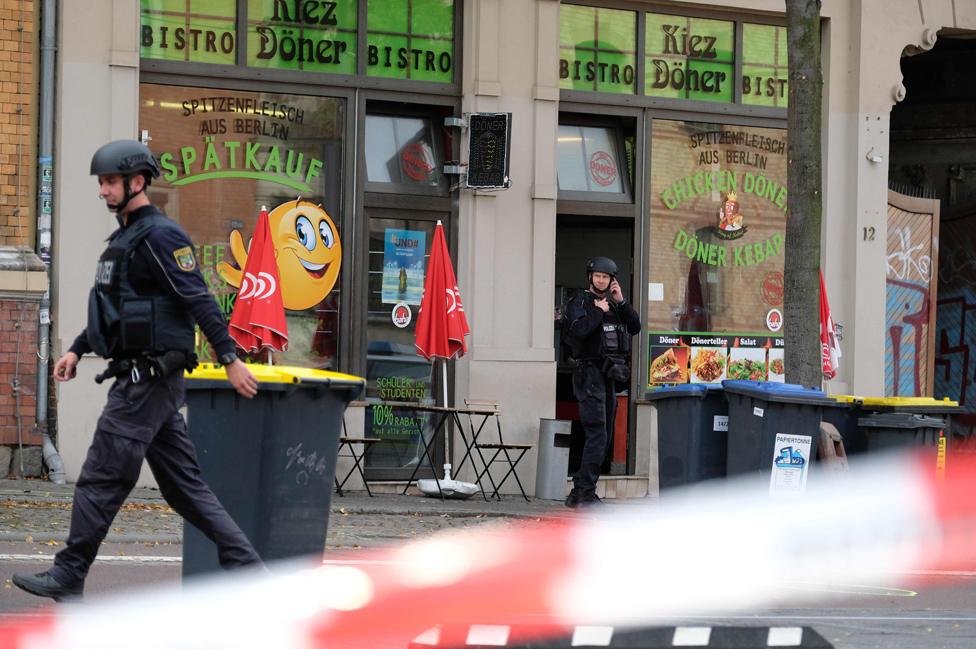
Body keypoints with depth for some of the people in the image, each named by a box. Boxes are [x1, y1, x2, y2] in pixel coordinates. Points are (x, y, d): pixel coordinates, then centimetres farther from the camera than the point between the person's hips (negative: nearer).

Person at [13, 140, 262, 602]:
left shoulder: (159, 236, -12)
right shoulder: (125, 238, 18)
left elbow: (199, 300, -18)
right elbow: (113, 306, 29)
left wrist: (230, 360, -23)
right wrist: (76, 350, 22)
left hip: (148, 380, -10)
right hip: (141, 378, 10)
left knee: (101, 479, -5)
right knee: (183, 485, 9)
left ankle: (69, 576, 1)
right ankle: (243, 565, 8)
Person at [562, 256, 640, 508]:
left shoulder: (615, 304, 17)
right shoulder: (580, 302, -3)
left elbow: (635, 327, 6)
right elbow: (580, 330, -21)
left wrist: (621, 301, -1)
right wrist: (599, 311, -12)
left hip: (610, 376, 8)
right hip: (590, 372, -8)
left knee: (604, 436, 9)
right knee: (597, 434, -16)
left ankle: (581, 492, 14)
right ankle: (584, 492, -17)